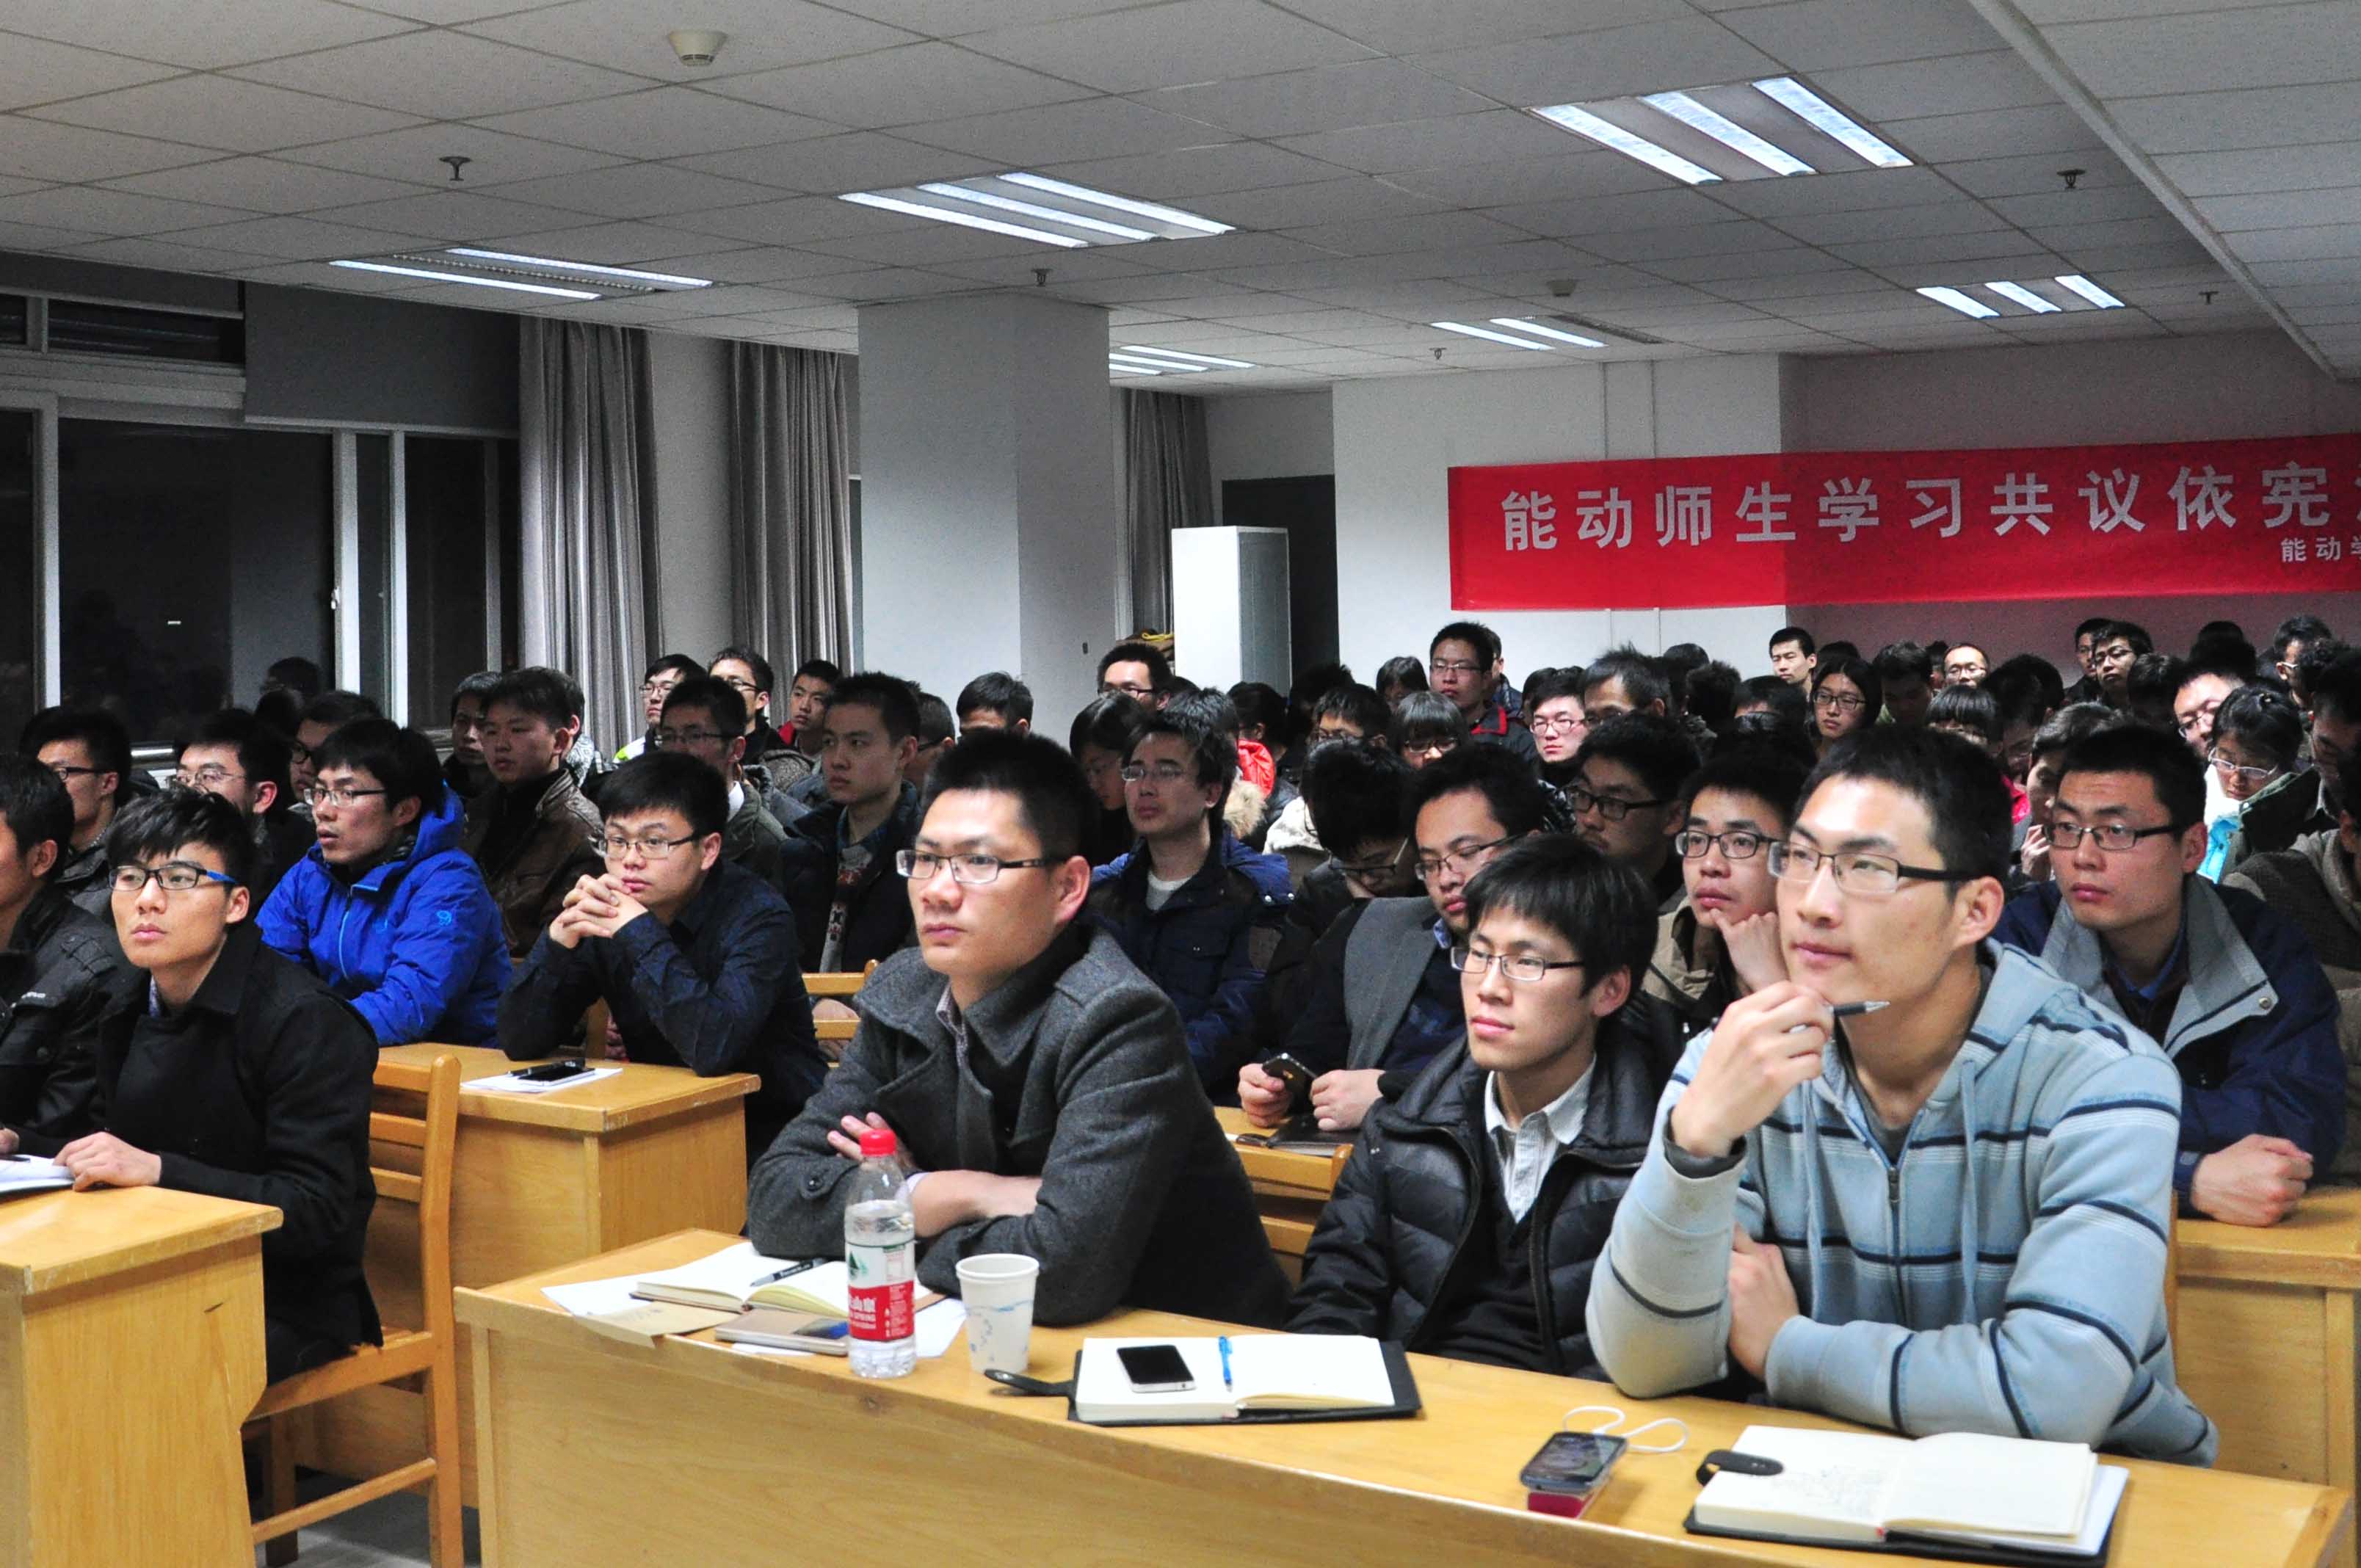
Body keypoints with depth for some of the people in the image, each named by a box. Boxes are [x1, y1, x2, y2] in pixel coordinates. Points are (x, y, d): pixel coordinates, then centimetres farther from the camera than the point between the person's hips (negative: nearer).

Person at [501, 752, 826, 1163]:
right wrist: (558, 939, -20)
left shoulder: (756, 915, -17)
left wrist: (640, 932, -29)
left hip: (769, 1133, -5)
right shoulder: (604, 914, -2)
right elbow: (520, 1043, -4)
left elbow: (713, 1048, -32)